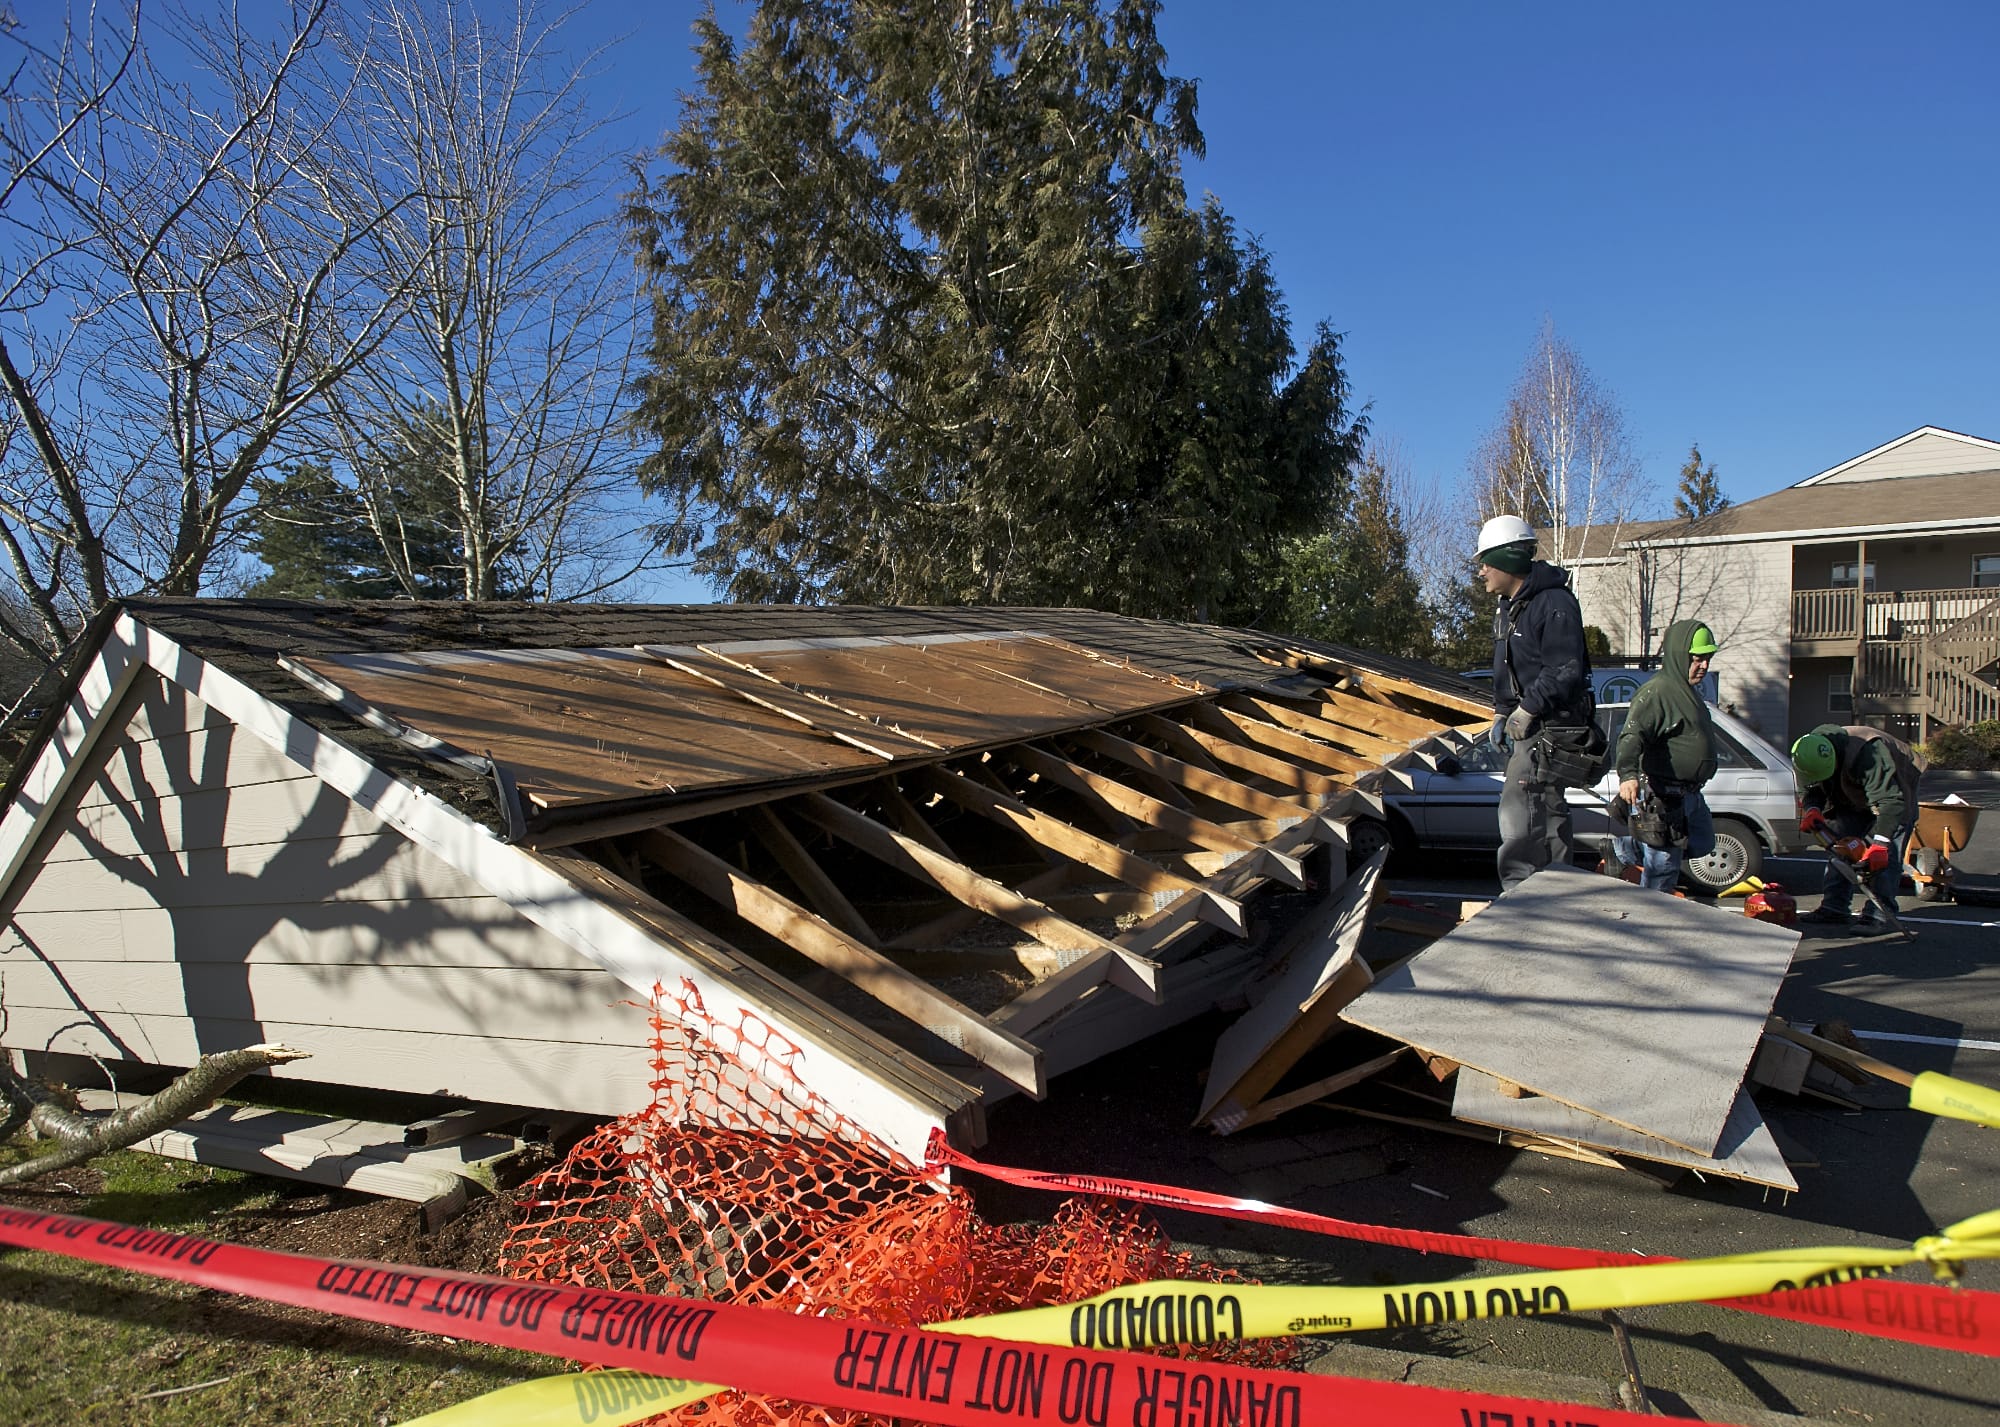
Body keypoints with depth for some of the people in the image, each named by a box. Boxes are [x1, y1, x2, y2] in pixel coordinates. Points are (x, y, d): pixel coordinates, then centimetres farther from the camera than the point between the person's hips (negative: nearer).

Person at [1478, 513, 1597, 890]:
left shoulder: (1554, 604, -15)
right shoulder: (1508, 608, 16)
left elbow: (1565, 671, -22)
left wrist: (1526, 711, -20)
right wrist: (1502, 714, 12)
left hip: (1550, 728, -10)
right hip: (1528, 730, 10)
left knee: (1518, 816, -15)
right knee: (1548, 817, 16)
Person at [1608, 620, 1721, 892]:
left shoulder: (1690, 691, 15)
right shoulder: (1657, 691, -17)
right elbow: (1632, 736, -31)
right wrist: (1627, 774, -47)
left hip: (1690, 794, 10)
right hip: (1664, 795, -10)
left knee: (1702, 845, 24)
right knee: (1662, 871, -4)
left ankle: (1624, 849, 26)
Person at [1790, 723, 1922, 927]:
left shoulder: (1866, 753, -43)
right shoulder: (1814, 756, -19)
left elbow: (1891, 802, -44)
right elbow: (1812, 790, -3)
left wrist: (1879, 844, -50)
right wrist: (1812, 809, -26)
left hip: (1895, 795, -7)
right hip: (1852, 802, 7)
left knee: (1884, 857, -18)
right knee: (1839, 848, 0)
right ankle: (1833, 907, 2)